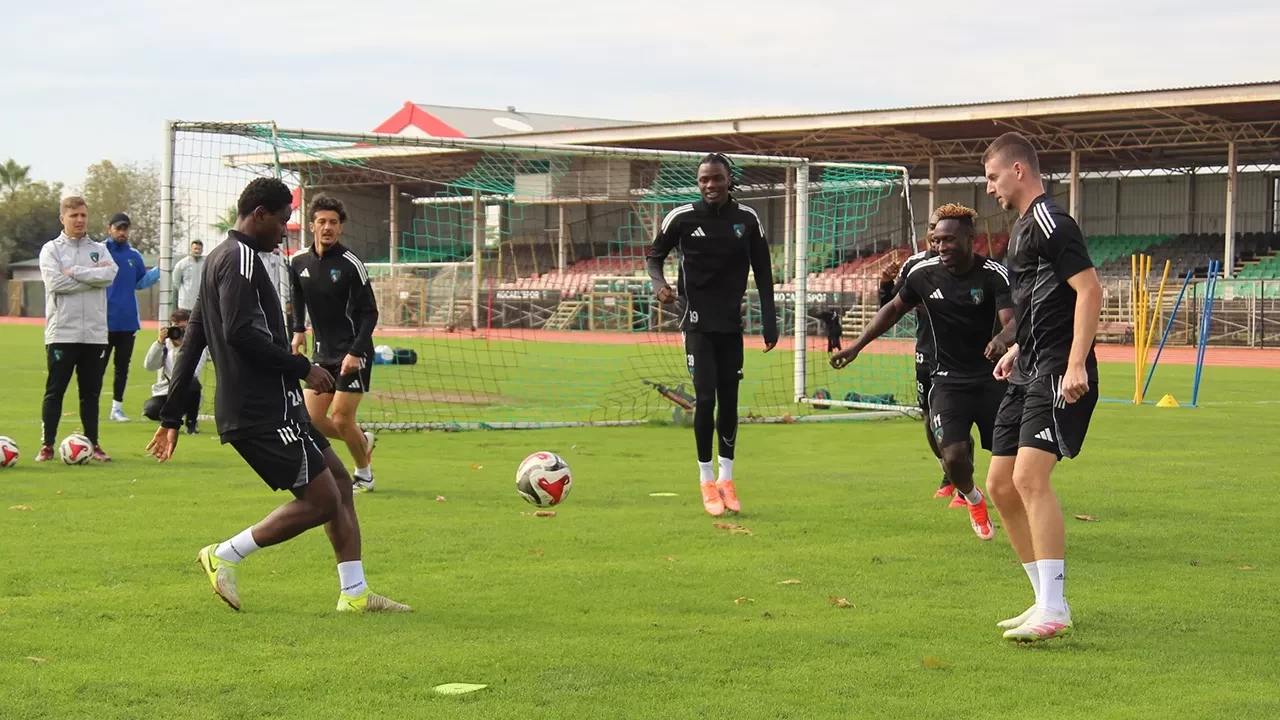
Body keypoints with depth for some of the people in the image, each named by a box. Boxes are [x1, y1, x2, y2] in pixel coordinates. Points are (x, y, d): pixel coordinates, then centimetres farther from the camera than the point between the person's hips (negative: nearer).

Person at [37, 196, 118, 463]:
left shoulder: (99, 249, 12)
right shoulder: (51, 249, 3)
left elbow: (110, 274, -8)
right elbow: (56, 283, -13)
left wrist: (74, 272, -12)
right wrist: (93, 276, -9)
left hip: (95, 333, 3)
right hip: (62, 333, -3)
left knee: (91, 392, 8)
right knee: (54, 391, -1)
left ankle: (93, 444, 16)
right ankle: (47, 445, 5)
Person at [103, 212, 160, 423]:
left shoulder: (134, 256, 8)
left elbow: (141, 282, 15)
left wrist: (159, 270, 2)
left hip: (128, 321, 5)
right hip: (104, 321, -5)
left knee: (123, 367, 12)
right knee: (99, 366, 1)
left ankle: (117, 407, 21)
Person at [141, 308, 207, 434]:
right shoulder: (165, 345, 4)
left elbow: (192, 372, -24)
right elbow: (149, 366, -10)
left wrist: (185, 345, -22)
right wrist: (160, 342, -19)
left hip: (185, 394, -2)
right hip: (165, 392, 2)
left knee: (192, 382, -38)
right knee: (150, 410, -30)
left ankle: (192, 422, -12)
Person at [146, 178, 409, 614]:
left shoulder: (220, 259, 20)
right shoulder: (240, 258, -12)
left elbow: (192, 342, 21)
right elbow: (239, 332, -25)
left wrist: (171, 418, 22)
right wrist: (302, 368, -16)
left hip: (269, 406, 11)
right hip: (263, 413, -11)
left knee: (339, 481, 12)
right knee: (322, 500, -7)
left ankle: (355, 594, 13)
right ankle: (226, 556, 0)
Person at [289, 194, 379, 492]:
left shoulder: (350, 264, -15)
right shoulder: (299, 262, 1)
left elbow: (369, 313, -13)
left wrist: (355, 352, -22)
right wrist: (298, 329, 12)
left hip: (352, 354, -6)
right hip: (323, 352, 6)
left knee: (342, 420, -7)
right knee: (312, 419, 1)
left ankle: (364, 475, 16)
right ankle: (364, 441, 28)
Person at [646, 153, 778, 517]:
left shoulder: (747, 219, 1)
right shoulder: (681, 218, -6)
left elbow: (762, 273, 7)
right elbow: (655, 255, 7)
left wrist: (769, 322, 3)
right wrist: (660, 284, -15)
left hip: (731, 323, 3)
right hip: (698, 322, -3)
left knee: (729, 399, 7)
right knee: (705, 397, -11)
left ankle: (726, 477, 19)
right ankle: (706, 480, 0)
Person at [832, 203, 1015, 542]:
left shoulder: (994, 274, -13)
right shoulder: (924, 273, -2)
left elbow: (1012, 321, -25)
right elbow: (894, 309, 15)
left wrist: (1002, 339, -49)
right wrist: (856, 346, 11)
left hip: (991, 378, -1)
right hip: (948, 382, 2)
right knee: (954, 456, -16)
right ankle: (972, 498, 20)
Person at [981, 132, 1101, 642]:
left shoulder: (1049, 222, -11)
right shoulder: (1023, 226, 19)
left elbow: (1089, 290, -20)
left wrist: (1076, 364, -26)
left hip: (1058, 374, -11)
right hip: (1029, 374, 11)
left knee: (1030, 477, -21)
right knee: (1000, 485, 10)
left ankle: (1054, 611, -20)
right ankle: (1047, 601, 18)